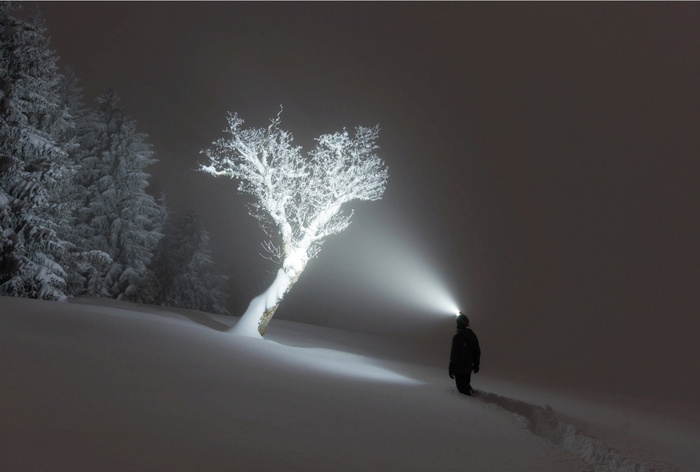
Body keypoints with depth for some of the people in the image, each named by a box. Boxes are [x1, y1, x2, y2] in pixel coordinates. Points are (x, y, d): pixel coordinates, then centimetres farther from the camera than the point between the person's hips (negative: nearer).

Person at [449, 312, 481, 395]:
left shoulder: (457, 337, -21)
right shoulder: (472, 335, 2)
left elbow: (453, 354, -19)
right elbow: (477, 351, 10)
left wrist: (451, 368, -11)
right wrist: (476, 364, 20)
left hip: (459, 367, -7)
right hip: (469, 366, 7)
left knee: (461, 387, 4)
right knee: (466, 384, 25)